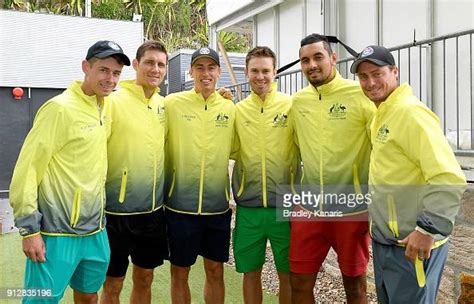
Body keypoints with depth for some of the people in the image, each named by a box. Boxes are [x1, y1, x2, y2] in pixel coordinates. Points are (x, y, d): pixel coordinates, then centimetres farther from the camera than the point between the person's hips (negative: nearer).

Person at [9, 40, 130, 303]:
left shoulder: (103, 107, 8)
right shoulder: (60, 108, -14)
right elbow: (27, 169, -15)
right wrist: (30, 229, -16)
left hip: (96, 231, 7)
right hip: (58, 234, -7)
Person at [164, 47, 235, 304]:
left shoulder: (230, 108, 4)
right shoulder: (172, 103, -4)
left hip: (218, 204, 3)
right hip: (181, 204, -2)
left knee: (215, 270, 14)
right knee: (180, 271, 11)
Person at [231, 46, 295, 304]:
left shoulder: (292, 106, -3)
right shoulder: (237, 110, 6)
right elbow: (231, 151, 9)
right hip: (247, 206, 2)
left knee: (288, 273, 10)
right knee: (250, 271, 13)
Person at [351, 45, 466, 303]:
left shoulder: (410, 112, -18)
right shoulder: (381, 115, 10)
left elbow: (449, 178, -25)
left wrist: (427, 229, -23)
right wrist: (380, 229, 13)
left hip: (412, 245, -9)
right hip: (384, 240, 9)